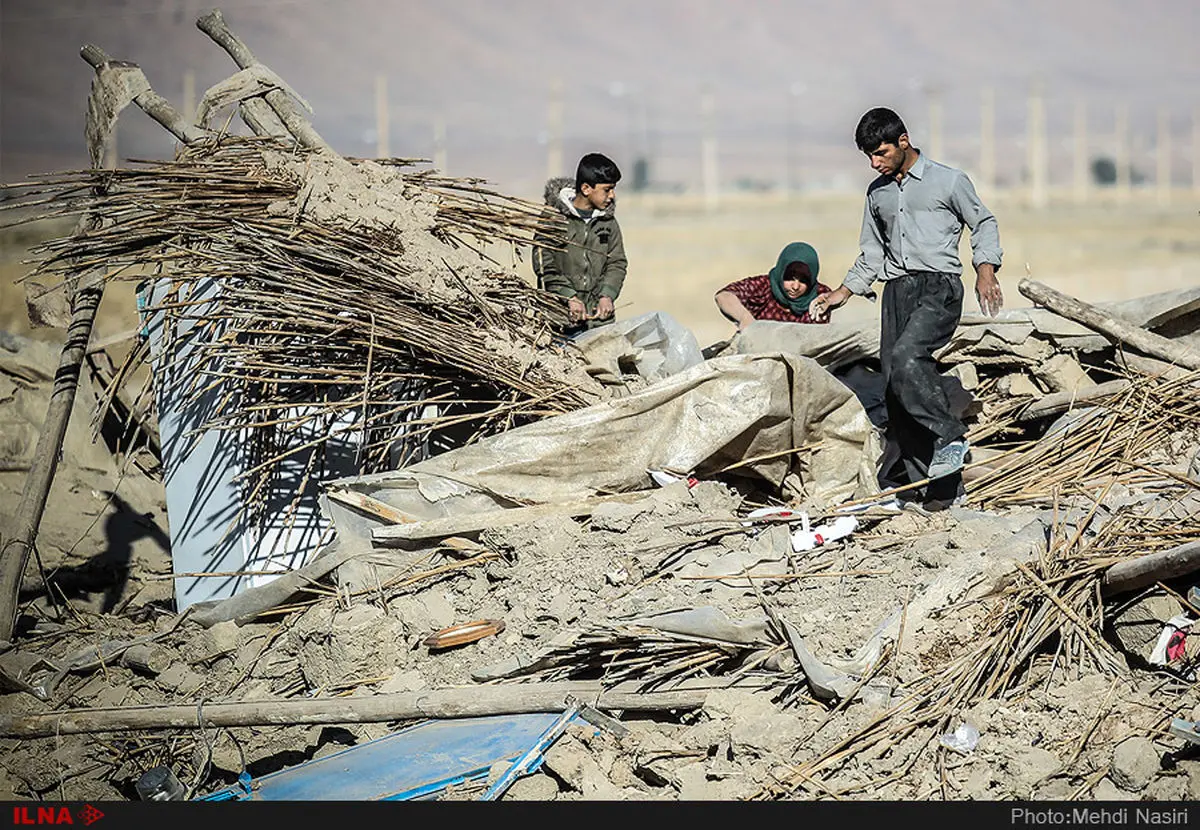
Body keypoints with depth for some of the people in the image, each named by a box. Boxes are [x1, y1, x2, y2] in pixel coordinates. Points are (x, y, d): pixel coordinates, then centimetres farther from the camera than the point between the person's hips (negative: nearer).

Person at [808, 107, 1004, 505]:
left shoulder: (949, 181, 3)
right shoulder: (877, 193, 20)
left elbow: (983, 223, 10)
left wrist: (985, 271, -5)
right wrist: (841, 293, 19)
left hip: (938, 286, -6)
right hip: (897, 290, 6)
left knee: (905, 357, -32)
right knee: (895, 391, -3)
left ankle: (950, 435, -17)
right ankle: (941, 489, -1)